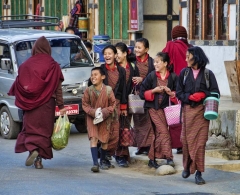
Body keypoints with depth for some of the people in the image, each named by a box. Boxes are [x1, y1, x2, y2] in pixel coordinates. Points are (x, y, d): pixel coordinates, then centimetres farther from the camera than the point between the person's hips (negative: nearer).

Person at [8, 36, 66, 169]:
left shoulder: (26, 65, -1)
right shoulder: (53, 66, -3)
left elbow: (18, 84, 2)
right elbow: (58, 88, -3)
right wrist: (61, 106, 2)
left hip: (30, 103, 0)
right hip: (47, 104, 0)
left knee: (30, 128, 8)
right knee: (44, 130, 6)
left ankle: (32, 149, -18)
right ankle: (39, 159, 2)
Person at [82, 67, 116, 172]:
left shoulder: (108, 90, -12)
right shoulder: (88, 90, -9)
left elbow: (112, 104, -4)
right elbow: (85, 104, -2)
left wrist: (105, 112, -18)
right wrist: (93, 112, -18)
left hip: (105, 118, 1)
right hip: (92, 117, 0)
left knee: (104, 140, 9)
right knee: (93, 138, -13)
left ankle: (103, 161, 30)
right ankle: (95, 163, -18)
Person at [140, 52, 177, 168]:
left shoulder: (173, 77, -1)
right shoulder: (151, 76, -3)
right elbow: (142, 93, -1)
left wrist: (170, 92, -15)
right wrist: (154, 91, -14)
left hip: (165, 108, 2)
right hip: (154, 108, -2)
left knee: (158, 133, 5)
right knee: (164, 131, -14)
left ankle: (152, 159, 13)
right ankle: (168, 158, -14)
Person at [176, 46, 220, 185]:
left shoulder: (208, 74, 3)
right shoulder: (184, 73, 9)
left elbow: (215, 92, 3)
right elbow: (179, 93, 7)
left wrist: (203, 95, -14)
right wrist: (189, 97, -11)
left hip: (202, 111, -2)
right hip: (188, 110, 2)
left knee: (200, 141, -6)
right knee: (187, 139, 2)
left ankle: (198, 172, -2)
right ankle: (187, 166, 22)